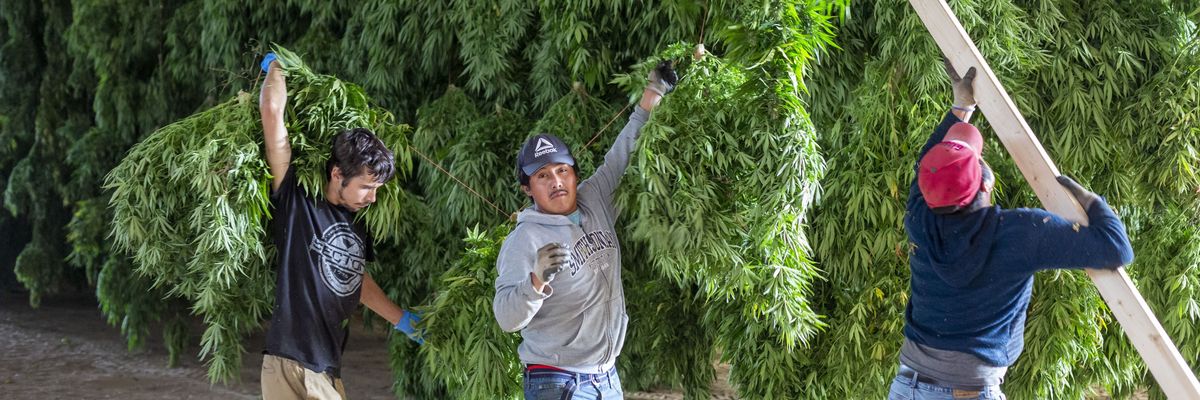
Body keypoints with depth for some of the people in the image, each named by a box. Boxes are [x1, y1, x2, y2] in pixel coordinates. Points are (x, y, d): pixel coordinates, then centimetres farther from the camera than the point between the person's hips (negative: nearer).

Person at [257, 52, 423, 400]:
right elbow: (272, 111, -12)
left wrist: (403, 320, 37)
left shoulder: (356, 223, 14)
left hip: (328, 369, 8)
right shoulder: (296, 203, -6)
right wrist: (276, 66, 4)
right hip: (293, 367, -8)